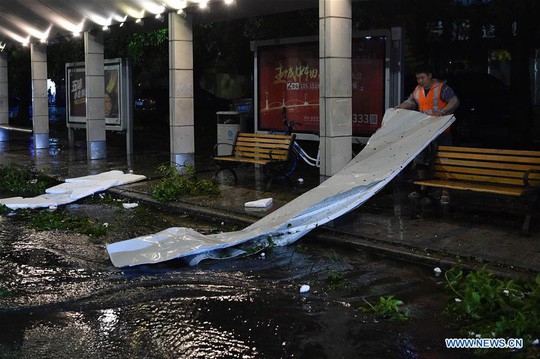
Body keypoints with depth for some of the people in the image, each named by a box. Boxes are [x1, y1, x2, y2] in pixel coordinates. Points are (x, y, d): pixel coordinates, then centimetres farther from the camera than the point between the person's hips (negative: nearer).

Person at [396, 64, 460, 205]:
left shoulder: (442, 88, -9)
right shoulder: (418, 90, 11)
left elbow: (455, 101, -16)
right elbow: (411, 102, 20)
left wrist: (444, 111, -32)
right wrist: (399, 107, 3)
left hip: (442, 131, -6)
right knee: (420, 159, 9)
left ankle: (445, 192, 0)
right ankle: (423, 187, 23)